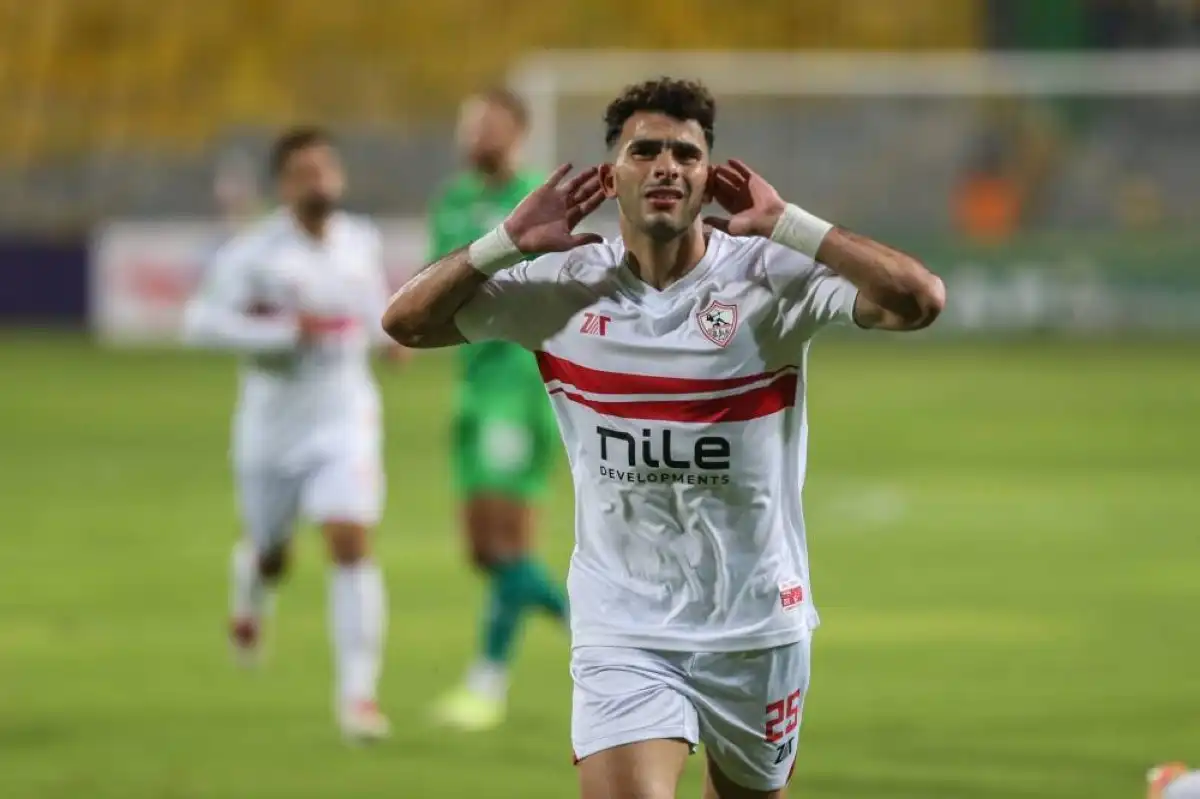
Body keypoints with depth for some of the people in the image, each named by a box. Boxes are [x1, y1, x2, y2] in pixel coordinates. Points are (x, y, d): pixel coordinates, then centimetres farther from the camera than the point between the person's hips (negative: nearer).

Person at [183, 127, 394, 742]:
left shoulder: (361, 241, 2)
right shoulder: (253, 252, -14)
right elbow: (201, 322, -23)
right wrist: (284, 333, -28)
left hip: (344, 420, 1)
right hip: (272, 427, -1)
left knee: (351, 546, -16)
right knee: (270, 553, 17)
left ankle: (357, 692, -15)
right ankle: (251, 596, 56)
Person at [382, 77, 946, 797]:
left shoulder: (771, 276, -9)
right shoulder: (563, 287, -2)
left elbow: (919, 300, -21)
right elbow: (406, 321, 3)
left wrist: (784, 223, -20)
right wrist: (510, 242, -9)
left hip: (757, 623, 0)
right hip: (622, 634, 0)